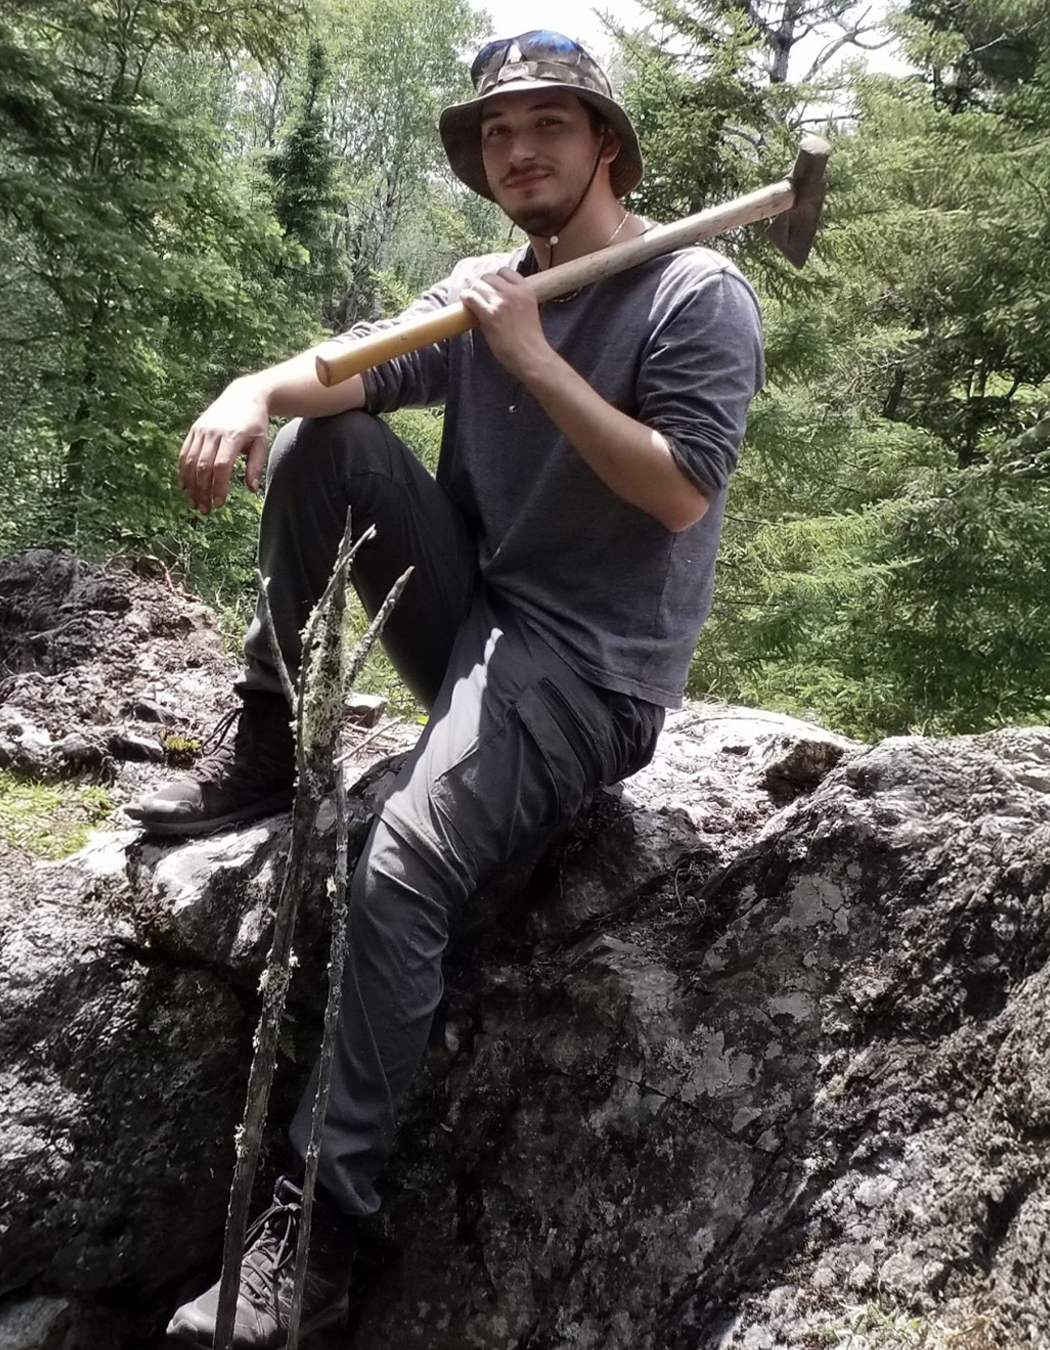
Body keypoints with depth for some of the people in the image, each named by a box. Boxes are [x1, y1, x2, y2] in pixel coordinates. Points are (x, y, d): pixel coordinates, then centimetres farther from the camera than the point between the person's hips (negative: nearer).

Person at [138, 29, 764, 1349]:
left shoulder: (697, 294, -6)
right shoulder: (485, 291, 13)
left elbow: (680, 494, -20)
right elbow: (350, 366, -3)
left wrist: (532, 359, -19)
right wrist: (255, 388, -25)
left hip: (587, 666, -7)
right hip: (472, 619, 7)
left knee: (399, 871, -29)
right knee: (320, 443, -6)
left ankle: (314, 1235, -19)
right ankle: (264, 753, 0)